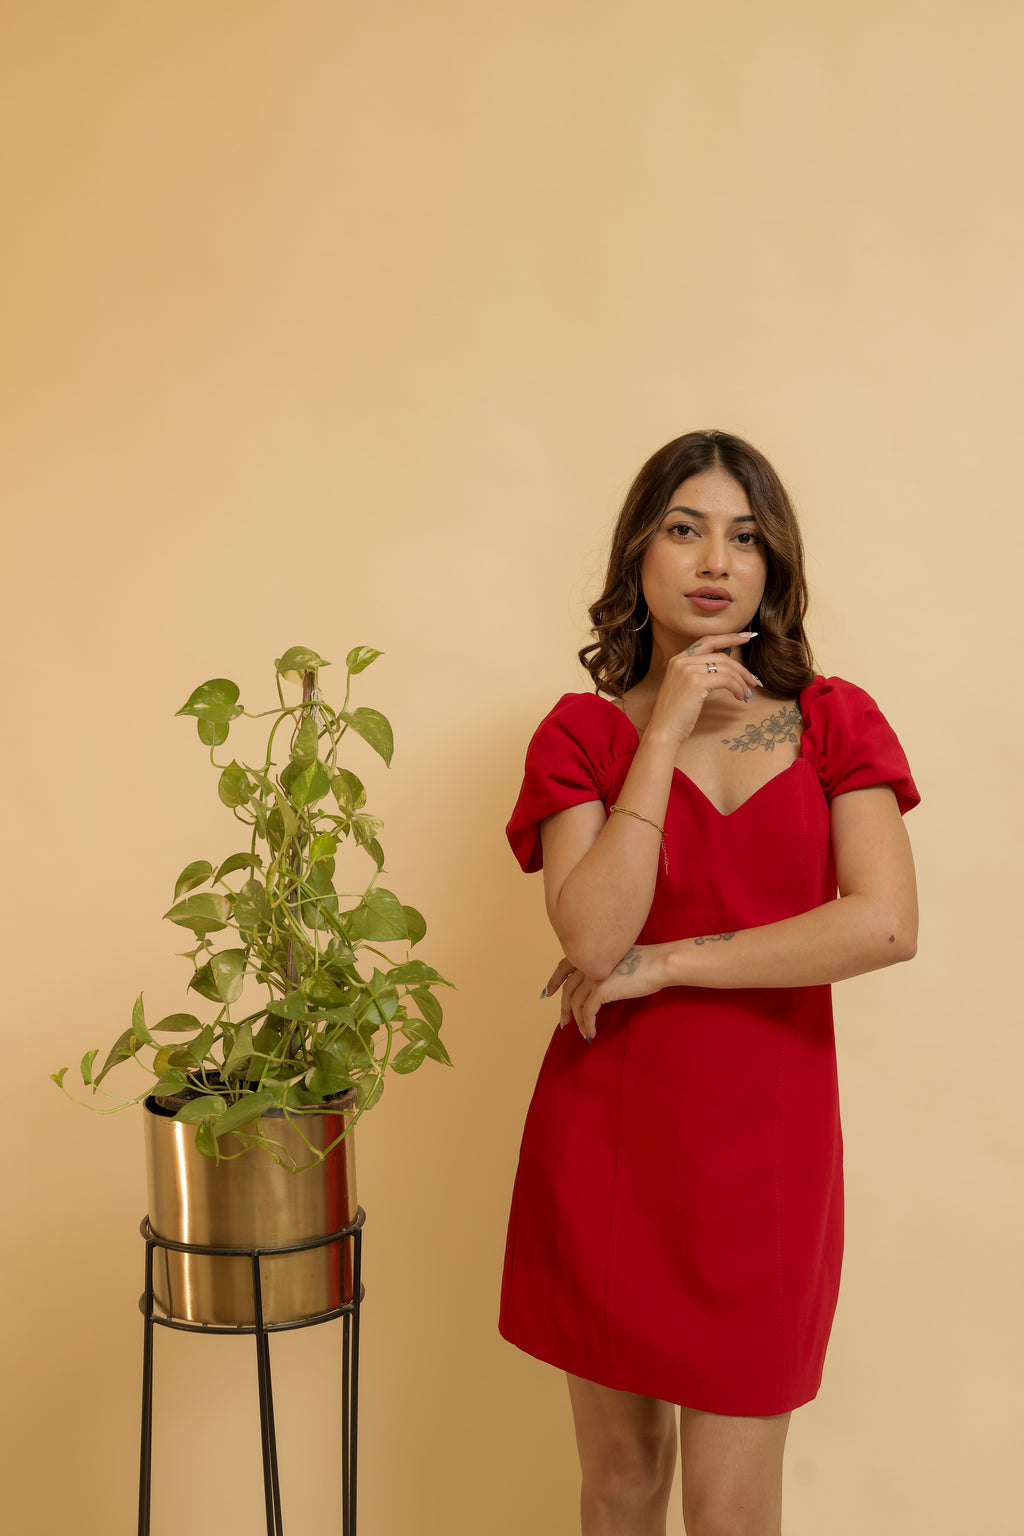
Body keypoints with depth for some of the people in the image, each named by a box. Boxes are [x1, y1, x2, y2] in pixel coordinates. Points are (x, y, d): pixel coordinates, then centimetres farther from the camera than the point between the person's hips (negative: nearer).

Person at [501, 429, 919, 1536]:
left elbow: (886, 924, -14)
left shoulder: (834, 722, 2)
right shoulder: (582, 731, 0)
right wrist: (666, 732, -15)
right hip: (607, 1130, 1)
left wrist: (666, 964, -12)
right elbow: (592, 938, -16)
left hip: (763, 1141, 0)